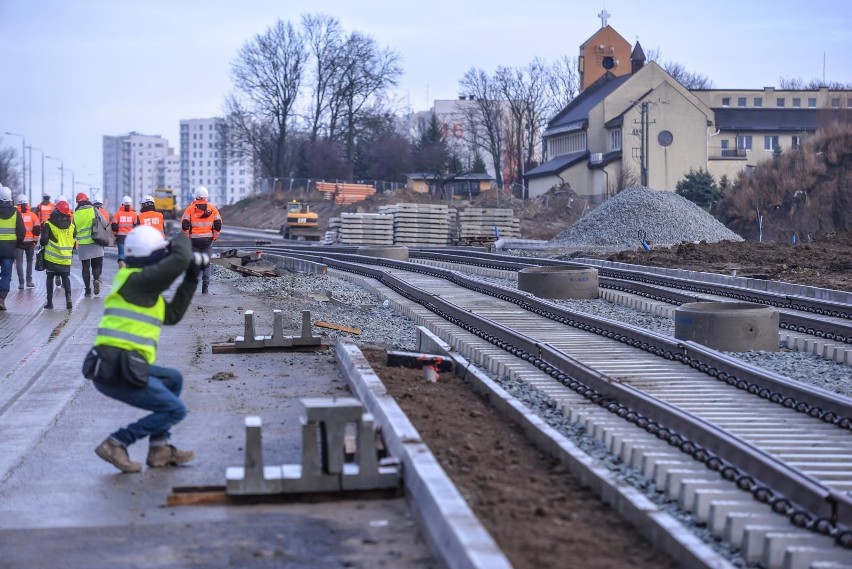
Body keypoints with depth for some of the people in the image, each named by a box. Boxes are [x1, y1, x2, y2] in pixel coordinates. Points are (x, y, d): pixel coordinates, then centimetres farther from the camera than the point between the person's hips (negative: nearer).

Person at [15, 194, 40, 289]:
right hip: (30, 242, 2)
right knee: (30, 260, 18)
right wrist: (35, 240, 11)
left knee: (19, 262, 1)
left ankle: (21, 283, -6)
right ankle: (29, 281, 16)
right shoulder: (32, 215, 0)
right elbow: (37, 229, 1)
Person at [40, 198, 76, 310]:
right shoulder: (72, 226, 2)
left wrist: (41, 242, 9)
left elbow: (44, 241, -13)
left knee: (50, 277, 10)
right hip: (66, 258, 2)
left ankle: (50, 301, 6)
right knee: (66, 277, 14)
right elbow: (74, 242, 7)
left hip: (52, 258, -2)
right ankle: (68, 296, -8)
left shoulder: (48, 225, -11)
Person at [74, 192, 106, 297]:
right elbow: (104, 223, -4)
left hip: (82, 244, 1)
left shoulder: (76, 214, 0)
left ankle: (88, 290, 6)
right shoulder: (94, 210, -4)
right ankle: (96, 278, -17)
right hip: (95, 243, -1)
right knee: (97, 264, 12)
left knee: (85, 267, 9)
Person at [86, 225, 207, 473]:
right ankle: (116, 444, -5)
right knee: (175, 410, -3)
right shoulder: (137, 278, -12)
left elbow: (172, 315, 24)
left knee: (174, 379, 26)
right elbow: (179, 260, -22)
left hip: (119, 367, 10)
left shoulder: (142, 286, 19)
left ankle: (159, 448, 21)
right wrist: (181, 239, 1)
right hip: (116, 371, -10)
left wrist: (191, 278, 21)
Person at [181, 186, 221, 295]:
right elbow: (218, 224, 2)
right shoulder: (212, 208, 3)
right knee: (206, 263, 6)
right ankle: (205, 288, 3)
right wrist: (215, 236, 11)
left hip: (194, 239, -1)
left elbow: (184, 224, -6)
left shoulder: (190, 208, -1)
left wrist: (187, 236, 3)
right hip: (208, 239, 1)